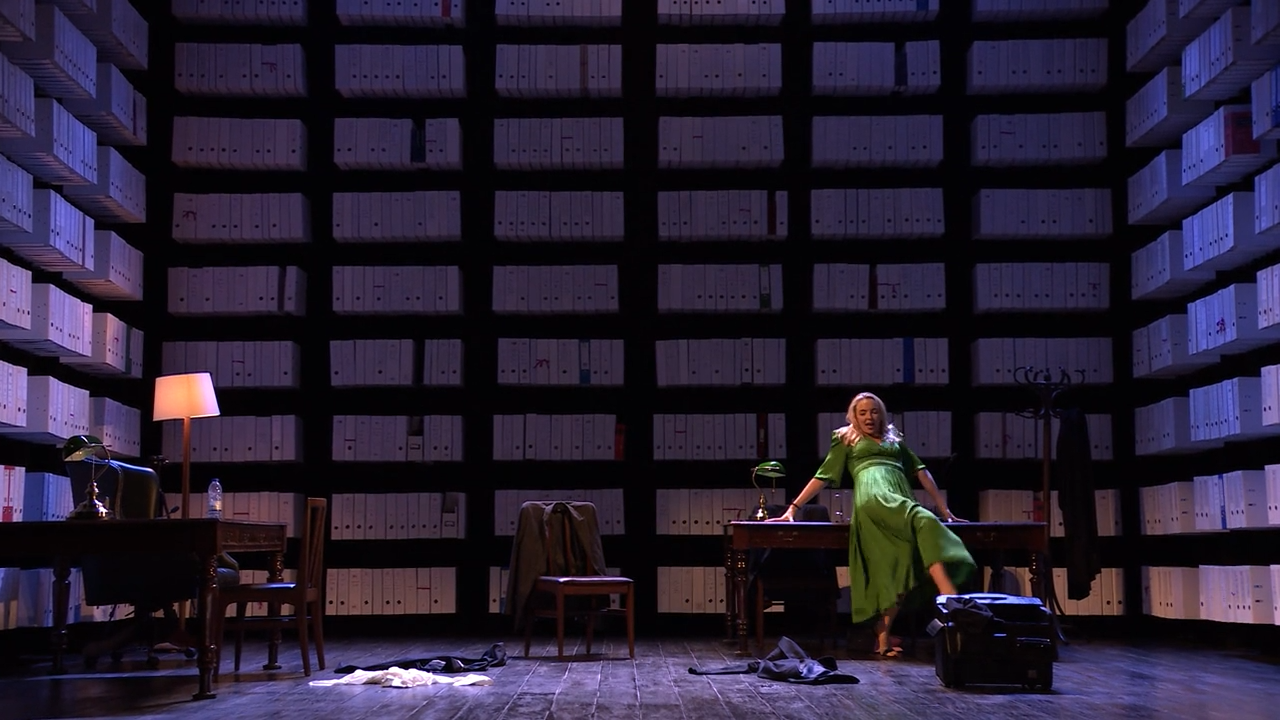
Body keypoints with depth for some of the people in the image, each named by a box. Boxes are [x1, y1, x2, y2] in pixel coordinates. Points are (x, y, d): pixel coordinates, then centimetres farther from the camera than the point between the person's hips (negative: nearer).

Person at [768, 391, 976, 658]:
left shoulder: (894, 440, 36)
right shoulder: (846, 440, 27)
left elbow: (920, 471, 31)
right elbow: (823, 476, 22)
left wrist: (944, 509, 24)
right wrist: (793, 508, 14)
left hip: (901, 501, 5)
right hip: (873, 496, -5)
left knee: (898, 569, -17)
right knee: (925, 522, -33)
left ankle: (883, 640, -11)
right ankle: (952, 600, -47)